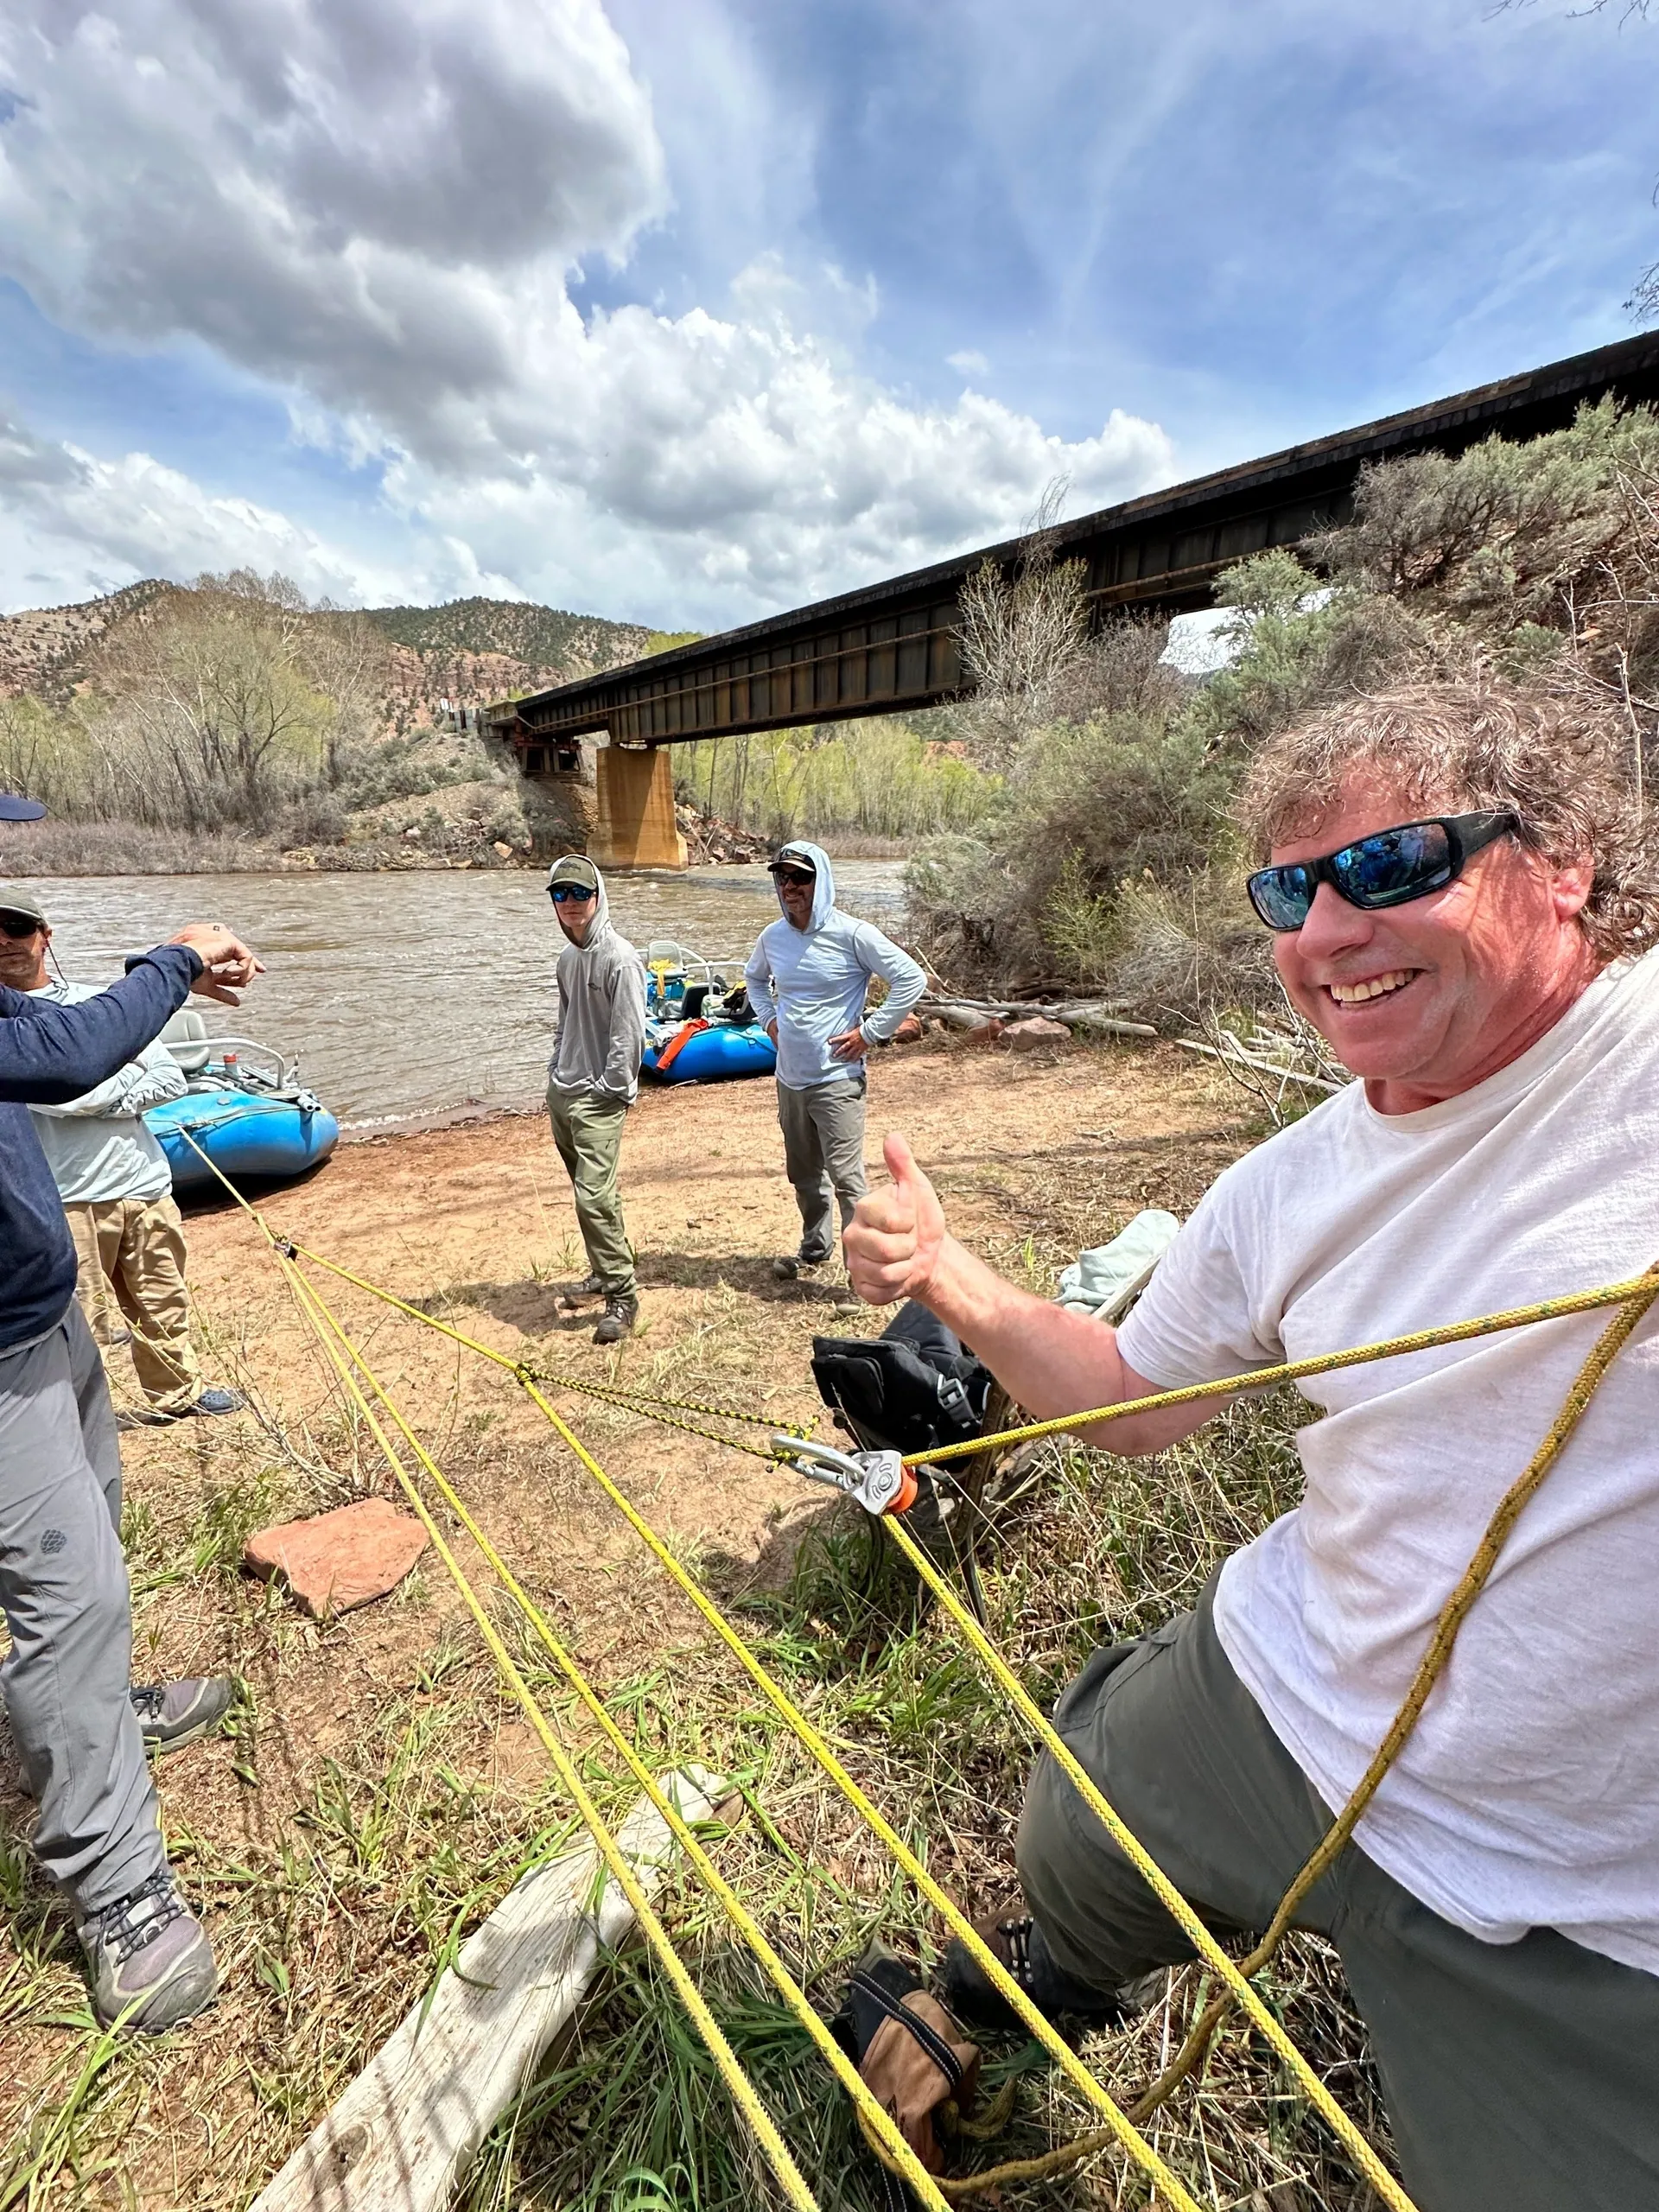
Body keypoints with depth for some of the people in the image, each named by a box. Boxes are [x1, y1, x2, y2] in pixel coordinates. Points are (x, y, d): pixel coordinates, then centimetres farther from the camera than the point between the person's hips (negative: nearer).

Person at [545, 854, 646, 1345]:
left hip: (598, 1097, -9)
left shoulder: (619, 958, -14)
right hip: (561, 1092, 9)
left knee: (595, 1195, -13)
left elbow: (629, 1034, -17)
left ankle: (622, 1296, -2)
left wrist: (610, 1089, -16)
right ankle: (606, 1271, 32)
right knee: (587, 1191, 17)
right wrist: (556, 1068, 16)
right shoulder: (567, 957, 12)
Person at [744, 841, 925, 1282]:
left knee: (846, 1178, -8)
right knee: (804, 1174, 19)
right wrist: (769, 1018, 12)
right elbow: (754, 978, 28)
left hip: (837, 1079, -6)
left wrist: (870, 1033, -13)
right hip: (790, 1079, 6)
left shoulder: (851, 934, -13)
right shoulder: (772, 937, 5)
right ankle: (815, 1247, 39)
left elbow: (911, 979, -13)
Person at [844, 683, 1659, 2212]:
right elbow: (1129, 1399, 4)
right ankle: (1044, 1980, 66)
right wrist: (950, 1281, -9)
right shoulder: (1287, 1192, -6)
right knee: (1068, 1881, 28)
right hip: (1273, 1713, 5)